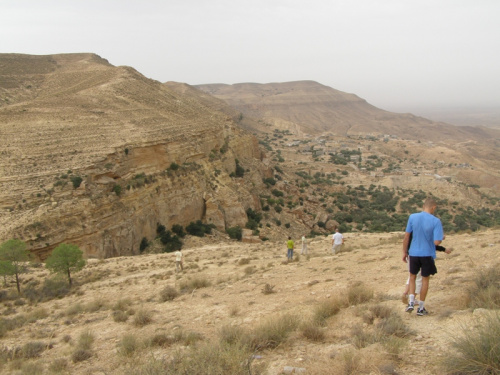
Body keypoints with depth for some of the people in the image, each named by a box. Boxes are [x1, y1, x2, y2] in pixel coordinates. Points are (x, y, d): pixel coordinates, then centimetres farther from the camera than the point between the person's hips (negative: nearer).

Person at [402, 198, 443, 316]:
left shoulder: (412, 217, -6)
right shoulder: (436, 221, -13)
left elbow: (406, 236, -2)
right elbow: (437, 242, -18)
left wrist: (404, 252, 9)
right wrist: (441, 238, 5)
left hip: (413, 253, 2)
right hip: (427, 254, -2)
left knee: (412, 277, 20)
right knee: (425, 279, 13)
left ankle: (411, 302, 6)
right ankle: (421, 308, 17)